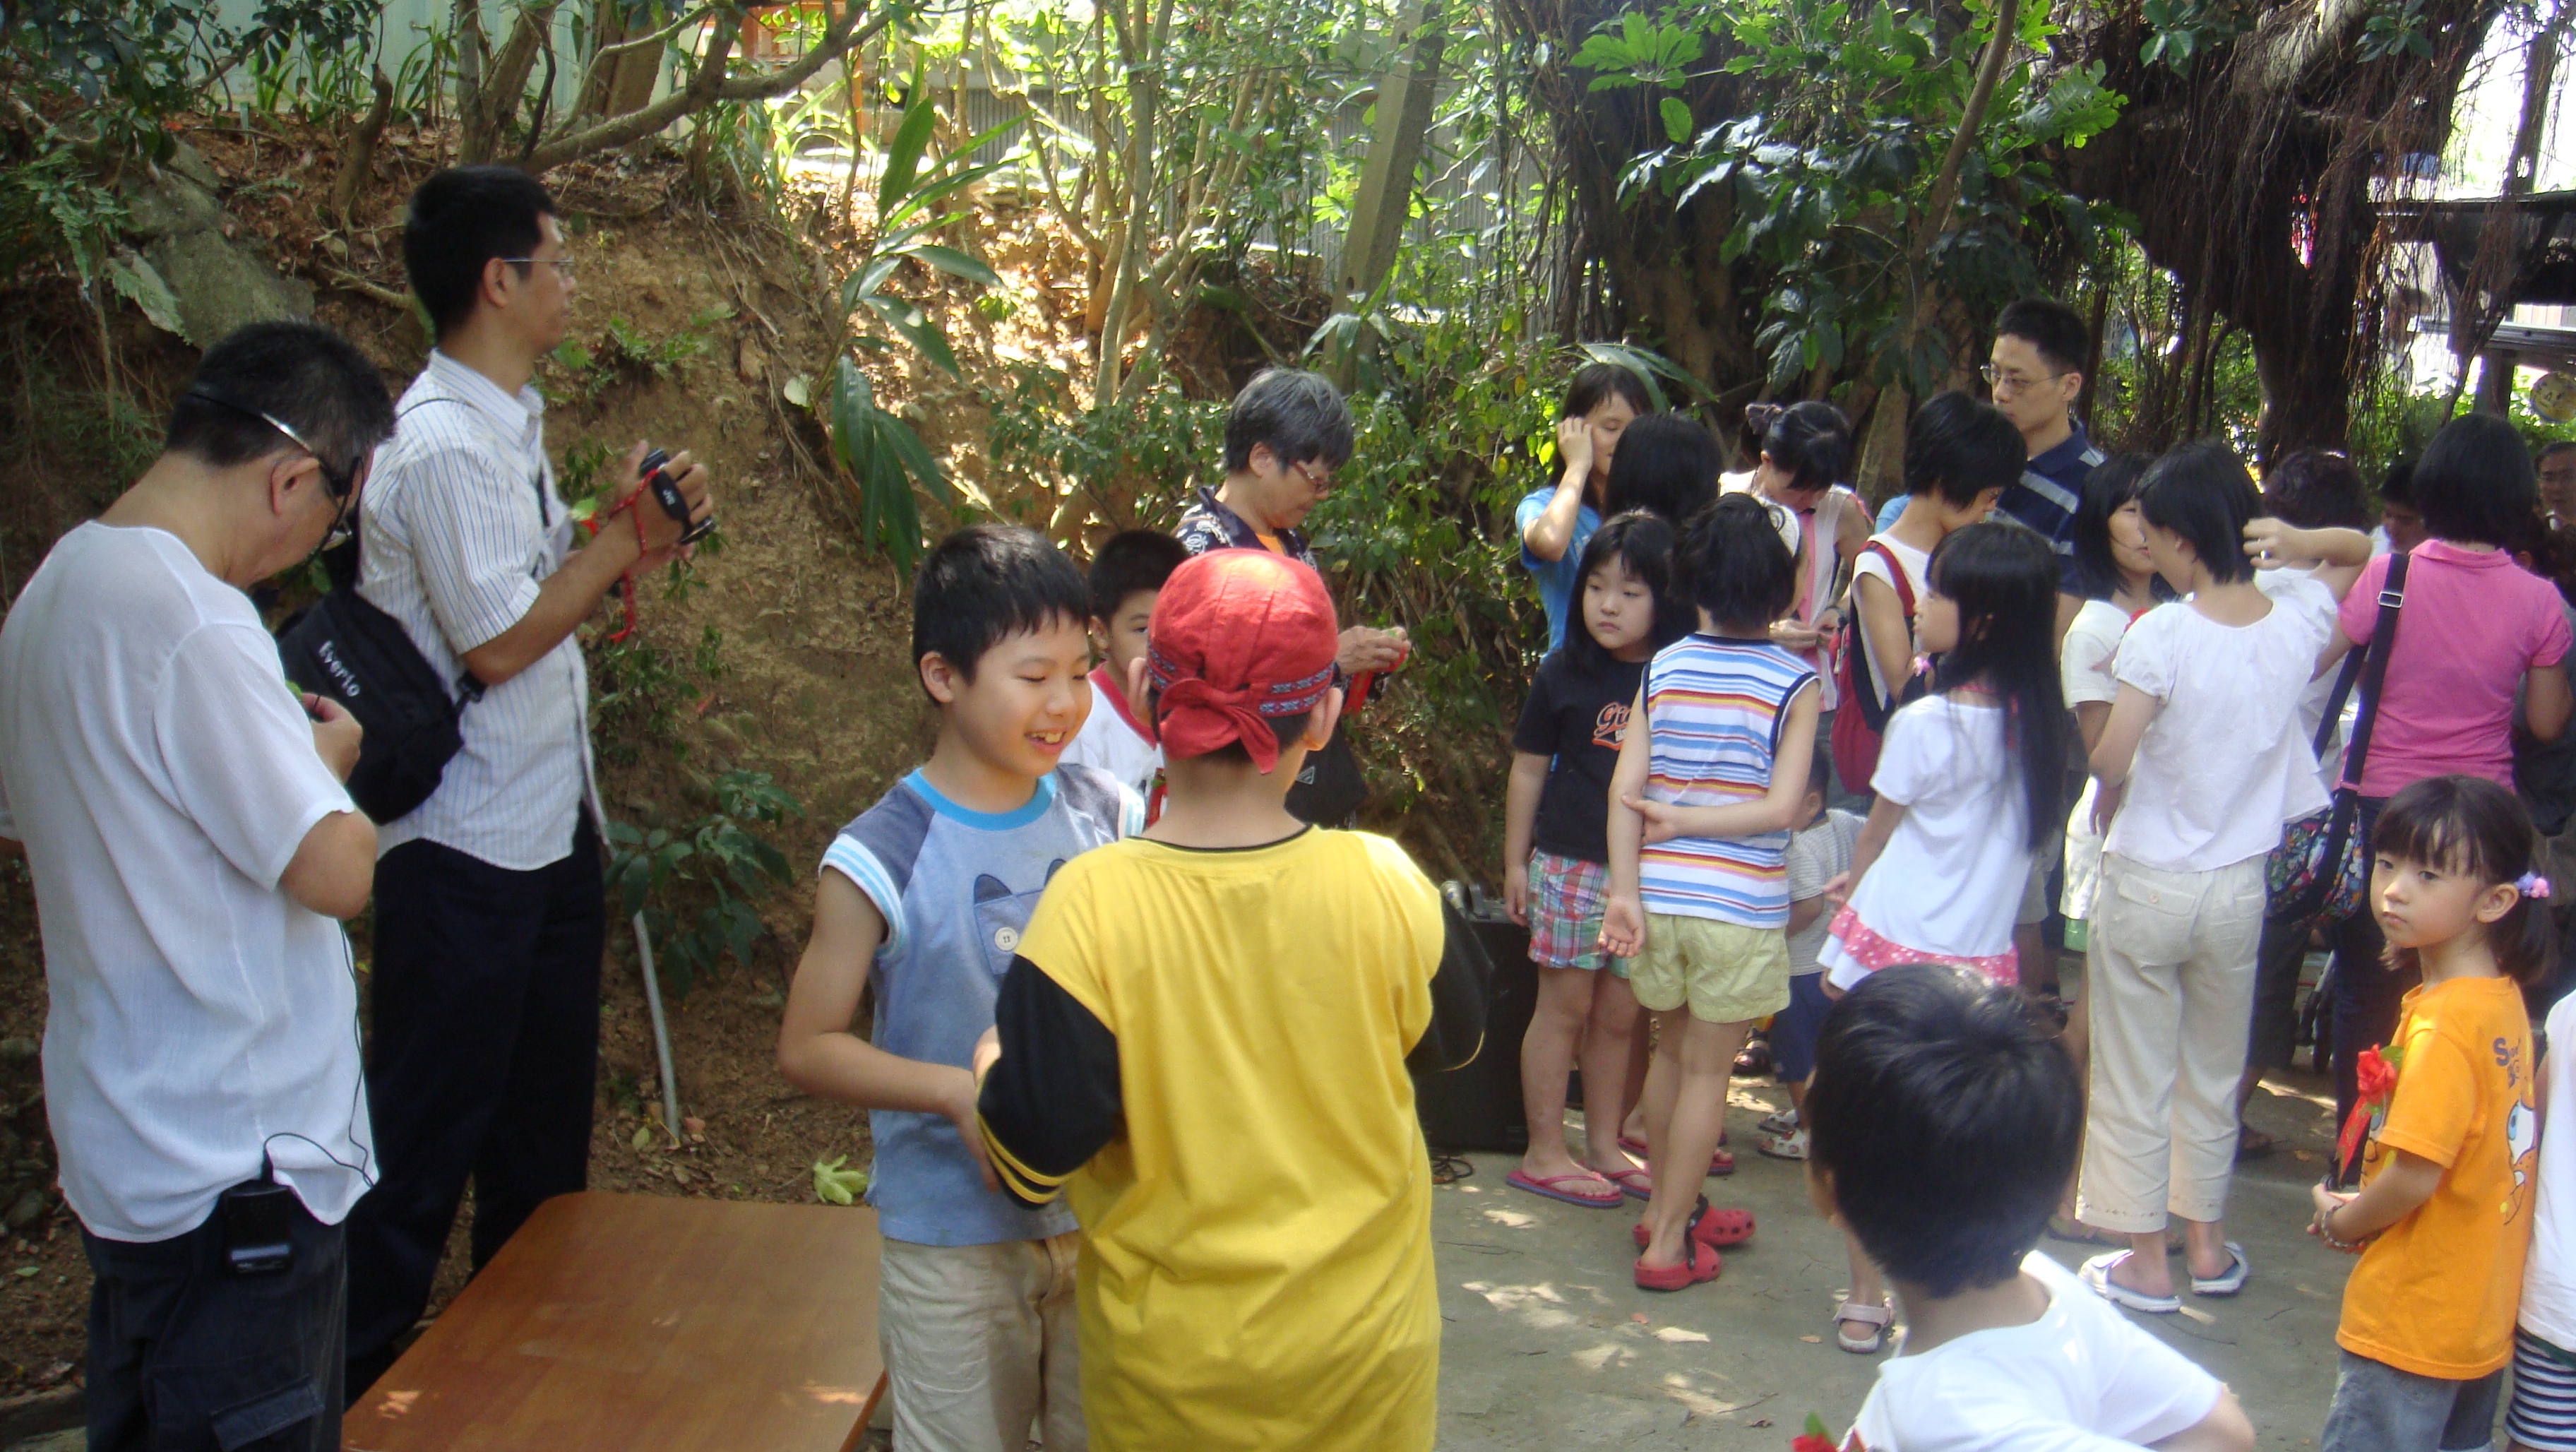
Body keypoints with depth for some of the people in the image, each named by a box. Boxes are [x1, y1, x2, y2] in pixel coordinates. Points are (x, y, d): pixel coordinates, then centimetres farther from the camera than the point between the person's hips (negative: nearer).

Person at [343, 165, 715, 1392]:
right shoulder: (441, 443, -20)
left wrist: (635, 536, 0)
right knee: (428, 1128, 2)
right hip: (466, 845, -10)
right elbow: (498, 644, -21)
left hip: (546, 822, 10)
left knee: (543, 1112, 20)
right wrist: (623, 542, -14)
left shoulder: (510, 426, 11)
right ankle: (359, 1382, 17)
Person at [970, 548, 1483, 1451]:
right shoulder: (1384, 884, -15)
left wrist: (990, 1065, 2)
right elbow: (1452, 1040, 5)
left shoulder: (1090, 903, -21)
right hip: (1366, 1344, 1)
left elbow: (1032, 1158, -18)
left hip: (1168, 1365, -1)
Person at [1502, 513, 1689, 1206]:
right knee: (1566, 1006, 5)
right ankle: (1544, 1154, 15)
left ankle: (1604, 1146, 26)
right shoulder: (1565, 672, -4)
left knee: (1620, 1015, 12)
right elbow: (1529, 768, 3)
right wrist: (1515, 862, 3)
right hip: (1571, 864, -2)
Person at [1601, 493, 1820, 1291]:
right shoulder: (1795, 684, -6)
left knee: (1671, 1051, 21)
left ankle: (1667, 1204, 35)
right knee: (1706, 1069, 7)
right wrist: (1688, 821, -6)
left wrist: (1625, 889, -6)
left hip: (1658, 894, 3)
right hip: (1740, 905, -3)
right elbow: (1781, 808, -13)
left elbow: (1625, 789, -5)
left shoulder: (1662, 668, 2)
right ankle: (1669, 1240, 14)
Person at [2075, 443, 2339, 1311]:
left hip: (2147, 885, -5)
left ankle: (2145, 1263, 17)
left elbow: (2109, 758, -22)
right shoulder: (2298, 616, -6)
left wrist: (2108, 803, -2)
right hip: (2239, 888, 5)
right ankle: (2208, 1244, 33)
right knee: (2214, 1074, 21)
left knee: (2136, 1078, 9)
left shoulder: (2163, 633, -21)